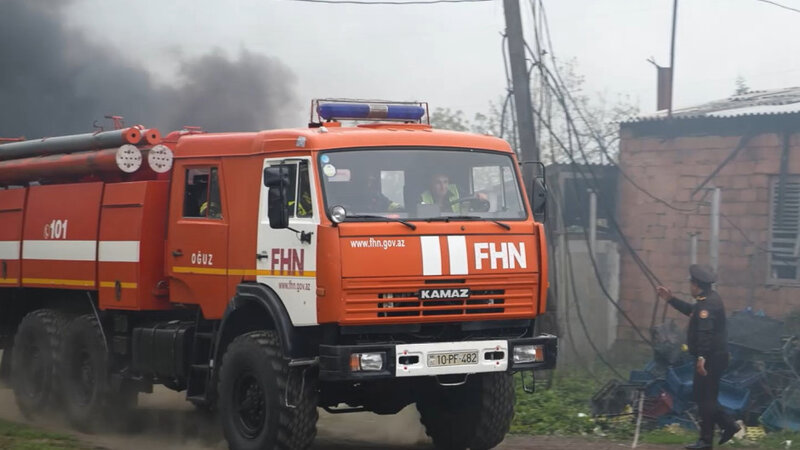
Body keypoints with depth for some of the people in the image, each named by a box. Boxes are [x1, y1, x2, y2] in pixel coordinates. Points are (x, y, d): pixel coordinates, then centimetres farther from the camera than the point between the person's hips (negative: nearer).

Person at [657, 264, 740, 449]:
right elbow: (692, 311, 32)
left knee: (704, 398, -4)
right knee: (703, 396, 16)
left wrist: (702, 357, -37)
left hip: (711, 358, -10)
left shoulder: (708, 303, -20)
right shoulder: (709, 299, 14)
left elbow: (705, 332, -30)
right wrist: (671, 300, 33)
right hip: (713, 357, 10)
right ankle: (728, 425, 16)